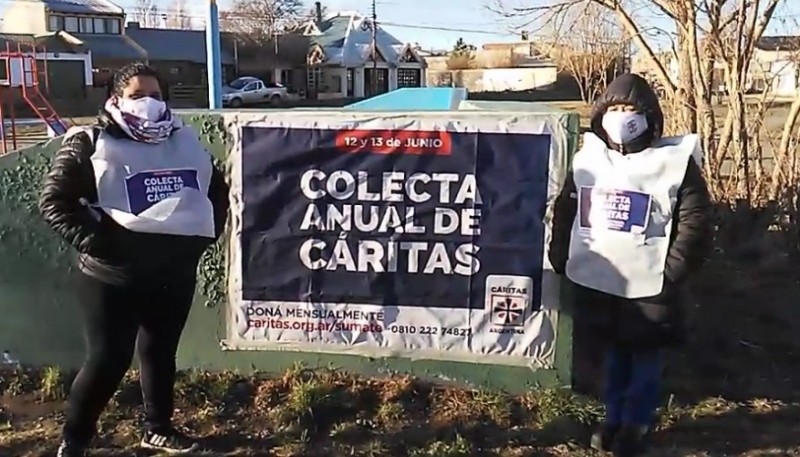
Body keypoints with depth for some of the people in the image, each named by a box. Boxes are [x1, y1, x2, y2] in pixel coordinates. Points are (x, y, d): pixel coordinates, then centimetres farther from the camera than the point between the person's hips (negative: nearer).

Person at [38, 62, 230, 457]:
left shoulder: (185, 140, 10)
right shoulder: (89, 143, -5)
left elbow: (216, 188, 21)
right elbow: (54, 201, -7)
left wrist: (208, 231, 9)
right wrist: (91, 240, -17)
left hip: (176, 271, 5)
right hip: (114, 275, -5)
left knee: (161, 351, 16)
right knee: (108, 360, -2)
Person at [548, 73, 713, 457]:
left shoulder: (674, 162, -9)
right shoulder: (588, 158, 4)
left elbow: (695, 224, -10)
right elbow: (565, 212, 10)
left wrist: (671, 272, -15)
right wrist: (562, 259, 4)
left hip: (649, 287, -4)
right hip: (597, 281, 4)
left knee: (645, 358, 10)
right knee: (614, 354, 19)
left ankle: (637, 425, 25)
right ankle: (614, 418, 34)